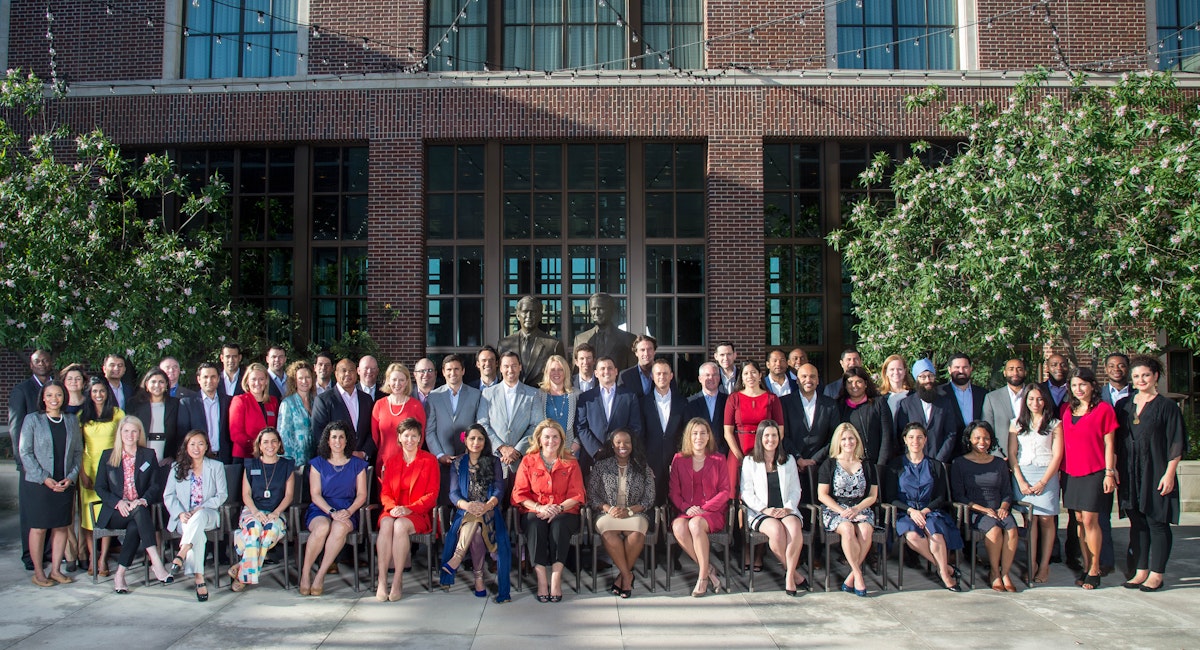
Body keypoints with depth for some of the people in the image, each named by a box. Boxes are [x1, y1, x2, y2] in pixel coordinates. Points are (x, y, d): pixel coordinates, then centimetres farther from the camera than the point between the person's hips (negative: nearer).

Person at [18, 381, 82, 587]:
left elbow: (78, 451, 9)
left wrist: (71, 477, -5)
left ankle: (56, 570, 16)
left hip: (65, 484, 3)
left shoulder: (72, 421, 9)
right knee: (38, 528, 1)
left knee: (62, 527, 6)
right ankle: (38, 573, 11)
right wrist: (44, 478, -12)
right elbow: (25, 453, -4)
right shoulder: (32, 420, -1)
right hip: (39, 485, -3)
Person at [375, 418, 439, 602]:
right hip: (394, 511, 3)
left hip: (419, 513, -3)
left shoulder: (429, 460, 5)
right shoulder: (392, 461, 17)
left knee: (401, 525, -35)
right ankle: (382, 580, -33)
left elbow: (432, 494, -1)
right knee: (386, 524, -32)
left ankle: (398, 581, -28)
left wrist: (409, 508, -15)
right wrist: (392, 507, -11)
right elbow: (385, 492, 12)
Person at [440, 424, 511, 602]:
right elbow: (453, 493, 4)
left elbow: (499, 490, 1)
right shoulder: (458, 464, 15)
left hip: (489, 511, -1)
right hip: (465, 513, 1)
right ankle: (479, 577, -31)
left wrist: (487, 506, -21)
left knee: (477, 518, -37)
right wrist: (466, 505, -20)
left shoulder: (494, 462, 13)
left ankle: (456, 558, -34)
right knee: (476, 529, -34)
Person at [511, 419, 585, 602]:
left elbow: (577, 495, 3)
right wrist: (539, 508, -15)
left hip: (565, 513, 0)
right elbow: (520, 493, 3)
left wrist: (559, 508, -16)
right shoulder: (528, 461, 8)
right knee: (535, 524, -33)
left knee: (559, 523, -34)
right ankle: (541, 579, -35)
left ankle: (556, 577, -34)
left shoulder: (570, 462, 9)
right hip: (535, 511, 0)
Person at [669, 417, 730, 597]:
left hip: (712, 512, -2)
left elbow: (725, 491, 3)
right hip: (685, 511, 2)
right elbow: (673, 491, 8)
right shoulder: (679, 459, 12)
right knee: (678, 527, -33)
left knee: (696, 524, -36)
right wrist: (686, 508, -11)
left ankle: (703, 577, -24)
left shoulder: (718, 460, 8)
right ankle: (709, 570, -19)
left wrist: (704, 508, -11)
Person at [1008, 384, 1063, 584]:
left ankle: (1044, 565, 2)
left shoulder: (1055, 424, 6)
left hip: (1046, 475, -1)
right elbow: (1012, 454, 7)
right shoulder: (1016, 424, 11)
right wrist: (1021, 481, -4)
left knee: (1046, 519, -4)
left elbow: (1057, 455, 0)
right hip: (1022, 474, 1)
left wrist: (1043, 481, -8)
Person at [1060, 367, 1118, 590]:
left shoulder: (1103, 409, -4)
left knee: (1090, 520, -6)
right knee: (1079, 520, 8)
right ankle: (1086, 567, 15)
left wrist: (1109, 473, -8)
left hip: (1094, 472, -5)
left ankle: (1094, 571, 3)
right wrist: (1061, 469, 8)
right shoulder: (1066, 409, 10)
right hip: (1071, 472, 5)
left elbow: (1109, 444, -4)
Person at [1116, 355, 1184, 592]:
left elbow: (1176, 443, -6)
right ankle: (1141, 571, 15)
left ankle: (1156, 574, 7)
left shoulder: (1166, 406, -3)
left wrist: (1169, 473, -13)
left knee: (1157, 522, 0)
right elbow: (1117, 442, 13)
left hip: (1155, 473, -4)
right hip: (1130, 474, 4)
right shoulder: (1124, 406, 10)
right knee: (1137, 523, 8)